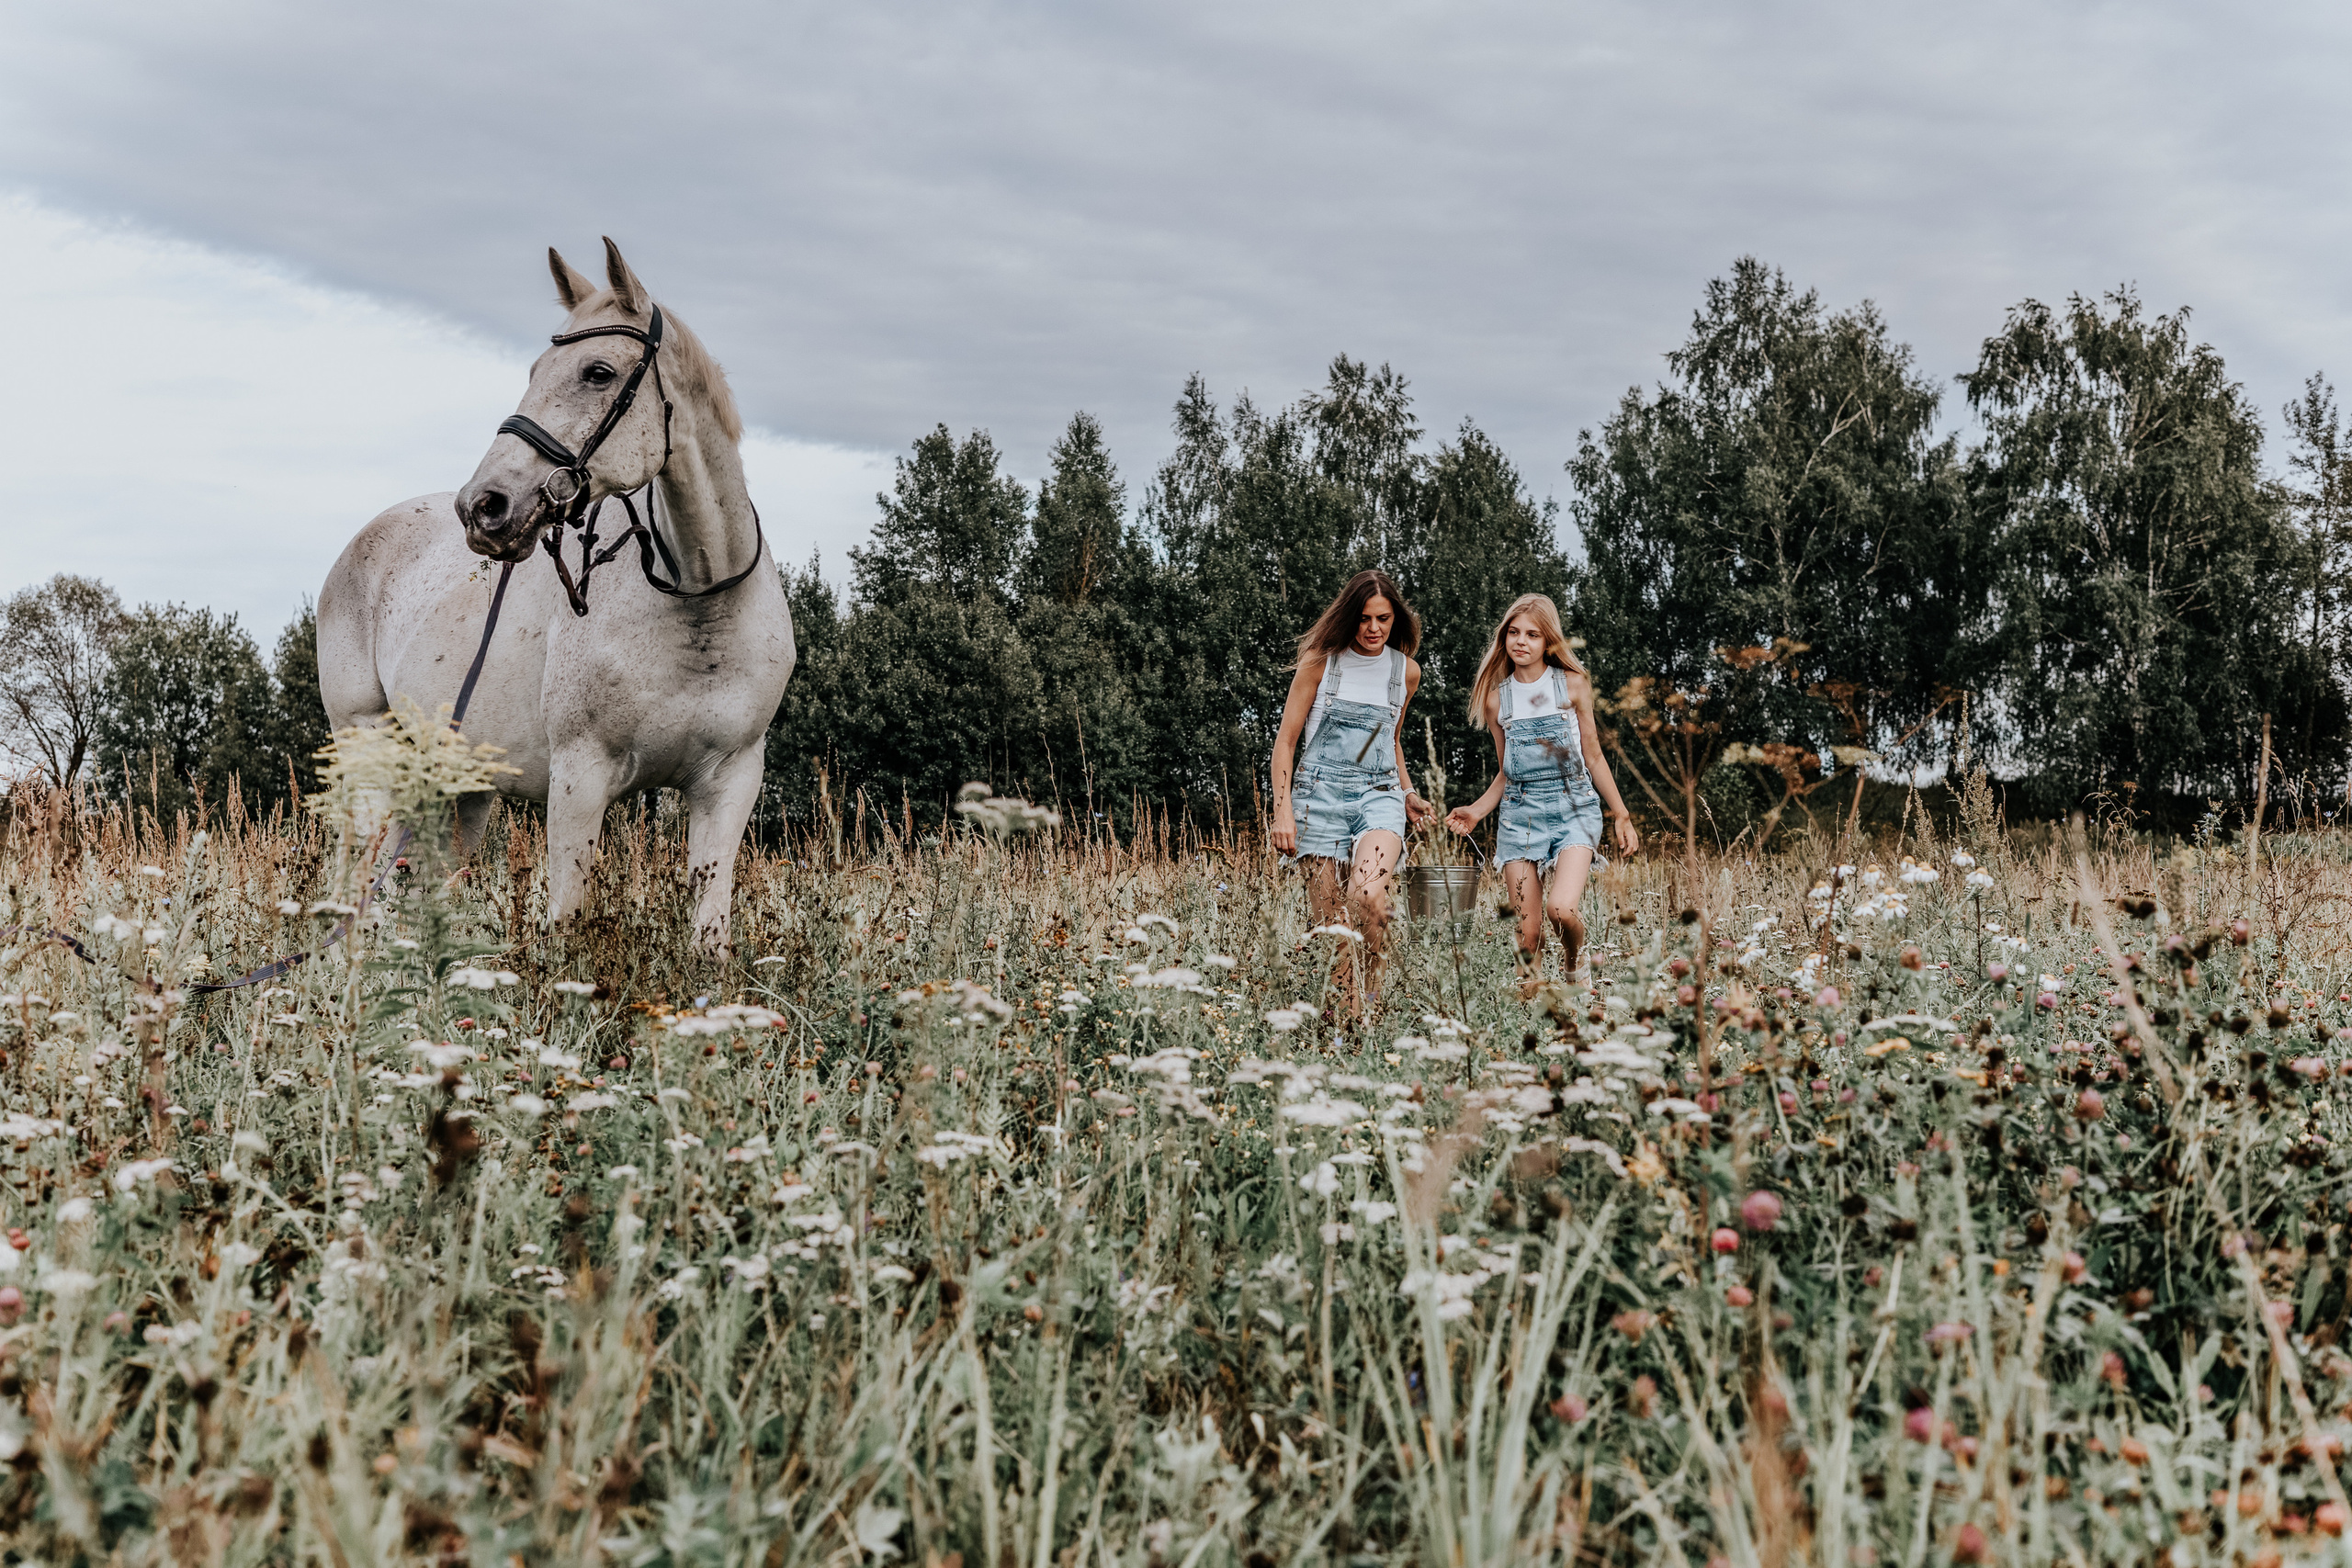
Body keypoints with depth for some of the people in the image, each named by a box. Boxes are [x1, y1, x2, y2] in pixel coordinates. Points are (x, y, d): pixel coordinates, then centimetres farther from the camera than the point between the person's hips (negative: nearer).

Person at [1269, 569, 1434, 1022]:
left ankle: (1371, 993, -10)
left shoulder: (1405, 671, 9)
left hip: (1379, 795, 1)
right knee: (1330, 925, -5)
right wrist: (1283, 811, -6)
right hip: (1321, 793, -1)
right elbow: (1285, 741, 2)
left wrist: (1407, 793, 19)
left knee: (1368, 895, -27)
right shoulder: (1321, 661, -1)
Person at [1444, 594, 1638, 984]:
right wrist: (1476, 810, 1)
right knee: (1528, 934, -4)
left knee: (1561, 909, -23)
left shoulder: (1572, 685, 2)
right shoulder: (1496, 698, 8)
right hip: (1521, 813, 2)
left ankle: (1573, 961, 9)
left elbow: (1593, 756, 9)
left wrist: (1622, 816, 9)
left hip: (1573, 808, -2)